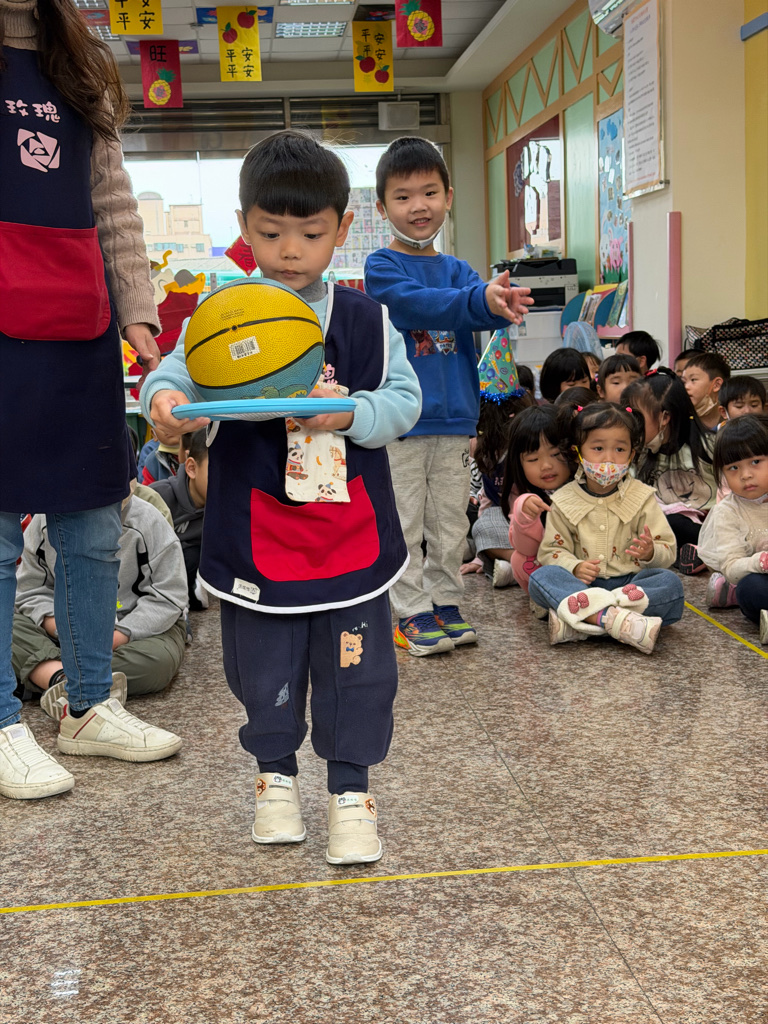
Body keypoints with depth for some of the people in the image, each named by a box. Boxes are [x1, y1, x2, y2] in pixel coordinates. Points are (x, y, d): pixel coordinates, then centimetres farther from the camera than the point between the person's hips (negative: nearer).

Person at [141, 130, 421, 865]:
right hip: (256, 534, 0)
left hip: (351, 531, 0)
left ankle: (350, 791, 22)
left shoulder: (365, 321, 1)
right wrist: (164, 401, -30)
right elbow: (175, 376, -7)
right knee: (264, 669, 13)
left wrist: (351, 414, -21)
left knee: (356, 668, 6)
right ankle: (276, 777, 35)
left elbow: (405, 401, -2)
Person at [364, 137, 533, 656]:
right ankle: (412, 612, 11)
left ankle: (446, 602, 24)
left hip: (455, 417, 5)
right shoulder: (382, 267, -4)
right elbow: (417, 302, -23)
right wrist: (481, 300, -37)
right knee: (404, 524, 2)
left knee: (451, 521, 12)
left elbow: (479, 310, -10)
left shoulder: (458, 269, 11)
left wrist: (501, 303, -34)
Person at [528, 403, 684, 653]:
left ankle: (583, 616, -42)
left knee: (670, 582, -29)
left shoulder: (642, 497, 6)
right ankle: (613, 620, -52)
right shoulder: (564, 500, 7)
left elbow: (668, 551, 3)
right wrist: (575, 567, -18)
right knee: (540, 576, -29)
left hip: (630, 581, 1)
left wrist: (650, 553, -22)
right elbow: (551, 550, 4)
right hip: (582, 583, 0)